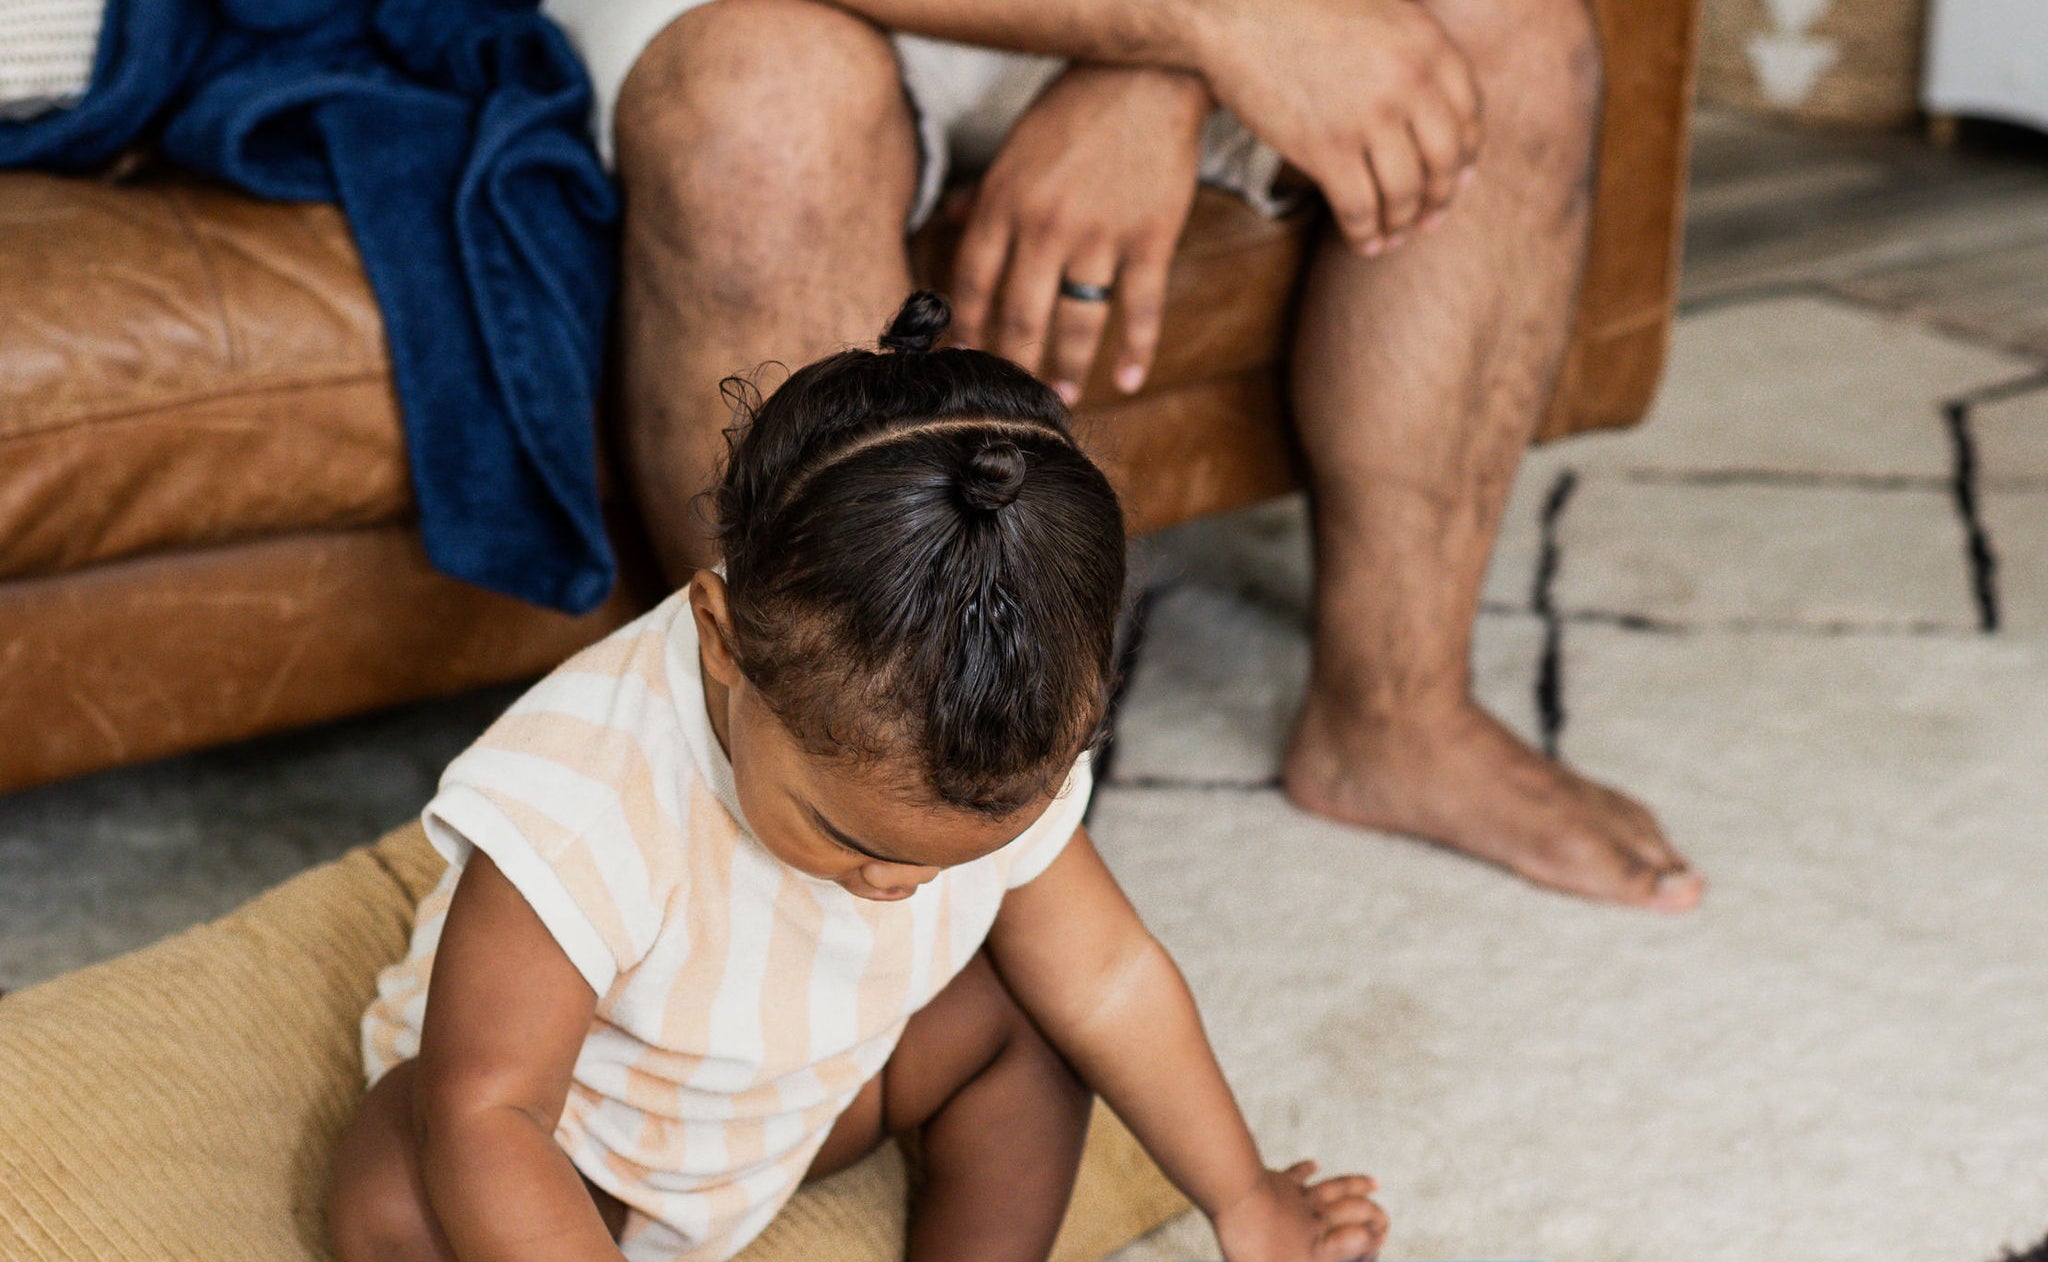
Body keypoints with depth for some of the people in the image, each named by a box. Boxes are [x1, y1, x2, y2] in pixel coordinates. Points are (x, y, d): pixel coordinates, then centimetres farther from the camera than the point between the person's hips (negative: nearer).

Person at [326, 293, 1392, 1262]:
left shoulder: (1003, 773, -24)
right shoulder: (581, 805, -42)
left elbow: (1108, 976, -9)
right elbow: (483, 1115, -42)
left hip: (805, 1101, 6)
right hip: (570, 1137, -5)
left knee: (1026, 1017, -10)